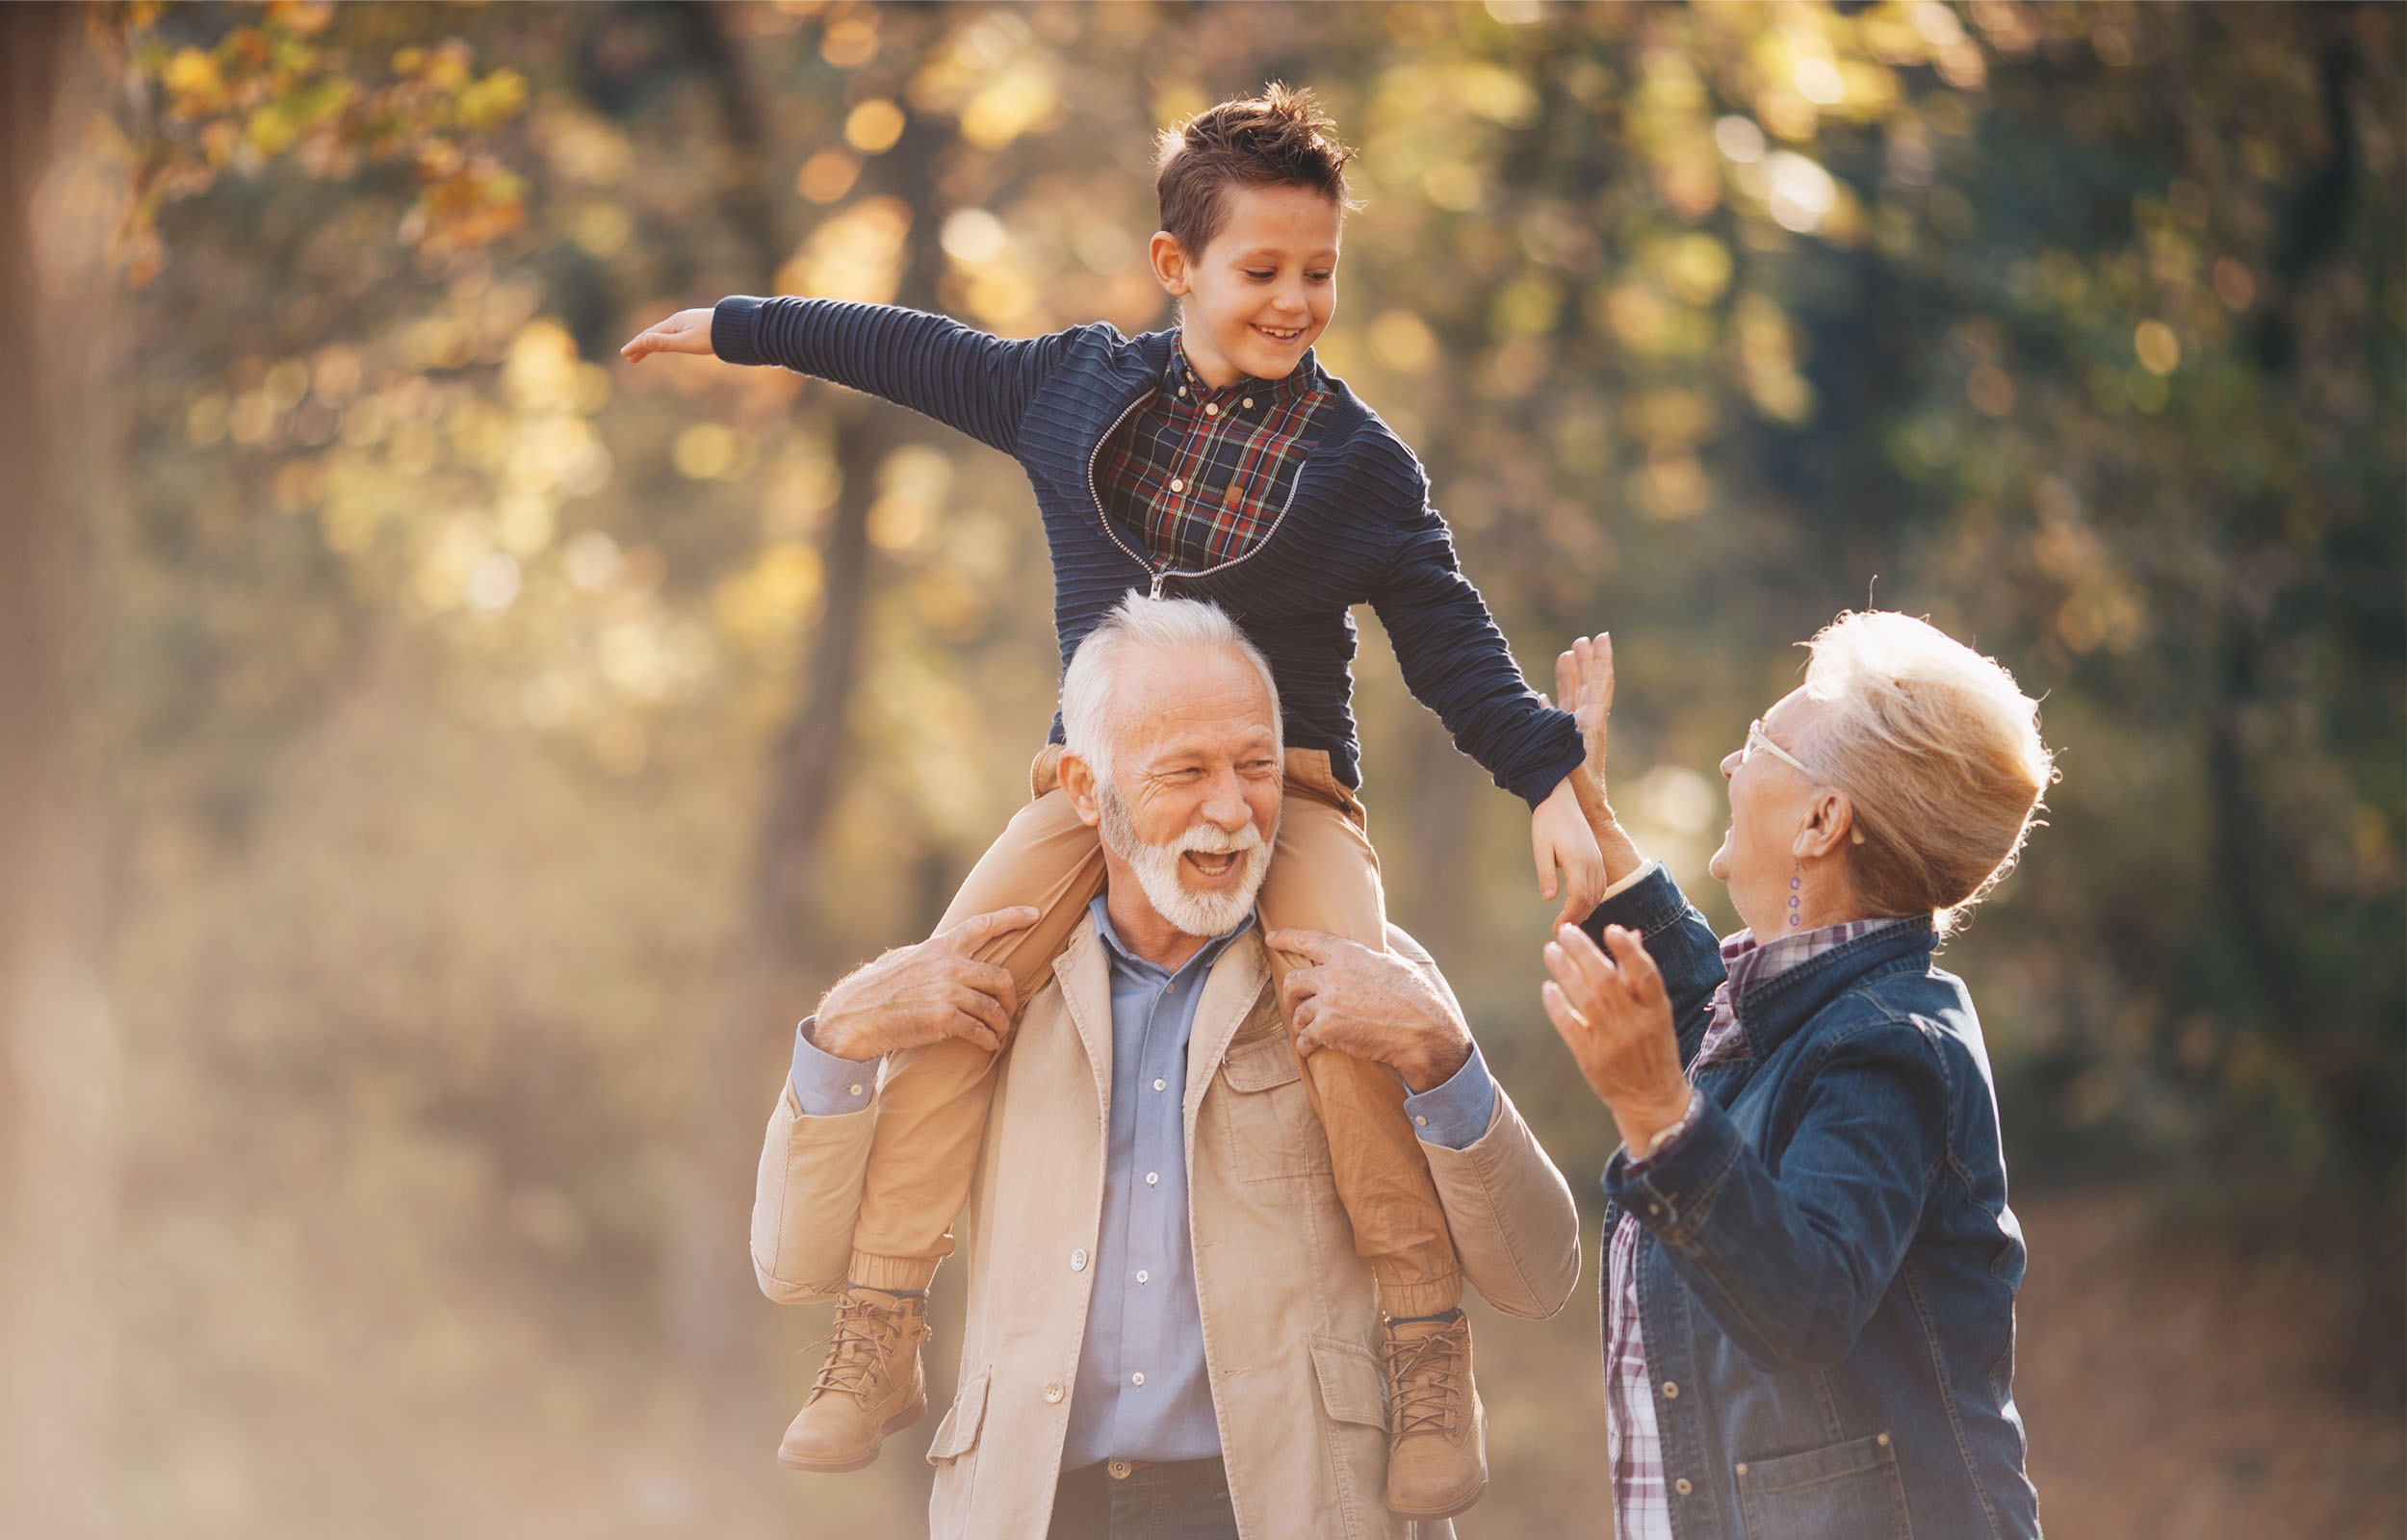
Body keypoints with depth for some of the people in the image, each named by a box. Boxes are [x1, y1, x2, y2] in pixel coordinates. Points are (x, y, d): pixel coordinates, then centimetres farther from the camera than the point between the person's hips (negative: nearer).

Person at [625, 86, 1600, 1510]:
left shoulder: (1361, 462, -1)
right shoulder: (1078, 386, 8)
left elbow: (1454, 645, 0)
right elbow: (915, 352, 21)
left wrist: (1548, 780, -13)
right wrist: (739, 327, 28)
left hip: (1286, 787, -3)